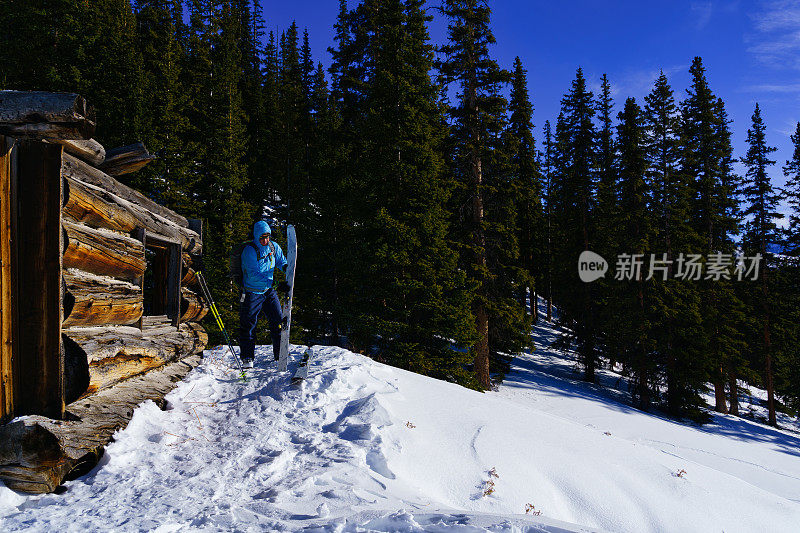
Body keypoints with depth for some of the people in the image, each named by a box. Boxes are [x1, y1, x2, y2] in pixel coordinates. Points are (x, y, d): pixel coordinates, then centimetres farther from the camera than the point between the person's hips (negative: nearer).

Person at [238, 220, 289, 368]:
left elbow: (281, 261, 14)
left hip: (269, 291, 5)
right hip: (252, 293, -5)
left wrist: (285, 267, -13)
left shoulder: (274, 247, 1)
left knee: (278, 321, 3)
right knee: (248, 325, -1)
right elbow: (253, 274, -27)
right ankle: (247, 358, 9)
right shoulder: (249, 251, -18)